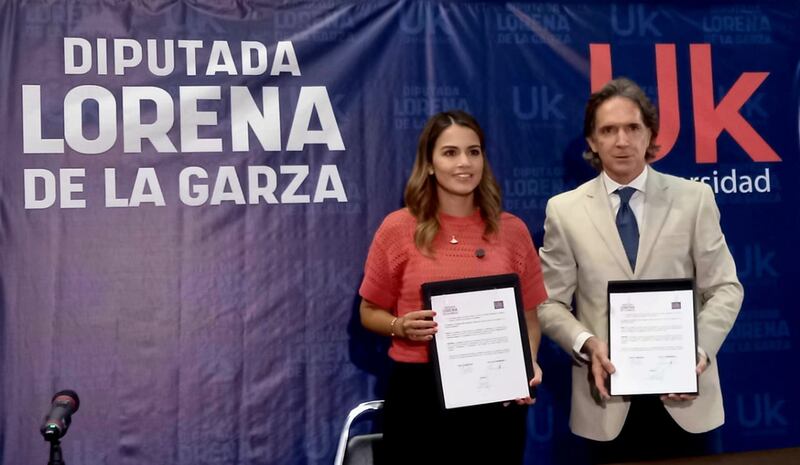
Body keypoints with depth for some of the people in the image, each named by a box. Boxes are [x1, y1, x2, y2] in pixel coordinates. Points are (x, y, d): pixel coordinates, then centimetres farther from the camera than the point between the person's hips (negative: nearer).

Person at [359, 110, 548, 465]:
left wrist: (529, 363, -7)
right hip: (419, 392, -2)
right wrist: (401, 326, -14)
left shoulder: (512, 230, 3)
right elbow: (370, 312, 6)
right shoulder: (398, 228, -3)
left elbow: (529, 316, 10)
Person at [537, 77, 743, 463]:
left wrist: (700, 349, -15)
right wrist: (587, 343, -16)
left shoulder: (694, 198, 2)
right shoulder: (565, 210, 0)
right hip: (608, 394, 0)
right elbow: (550, 303, 1)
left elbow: (725, 288, 1)